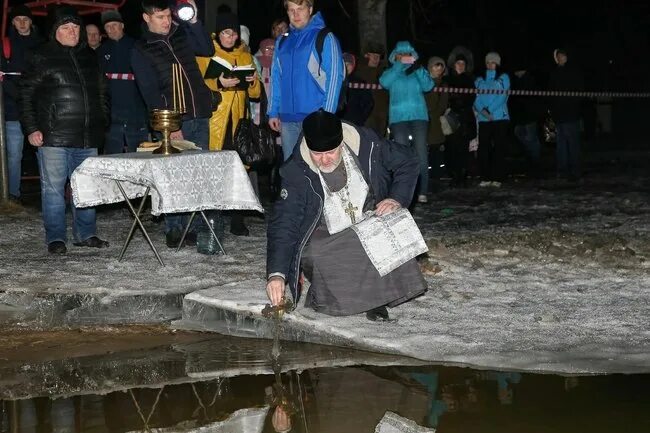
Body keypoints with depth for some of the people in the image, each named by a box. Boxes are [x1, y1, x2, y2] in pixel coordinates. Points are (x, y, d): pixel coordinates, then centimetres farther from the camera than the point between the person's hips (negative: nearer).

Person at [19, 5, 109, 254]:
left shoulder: (89, 57, 15)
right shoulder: (41, 58, 0)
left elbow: (102, 92, 23)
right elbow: (27, 95, -1)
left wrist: (102, 124, 15)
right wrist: (31, 129, -9)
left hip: (87, 137, 5)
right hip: (54, 137, -5)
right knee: (53, 188, -2)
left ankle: (85, 234, 20)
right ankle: (55, 238, 6)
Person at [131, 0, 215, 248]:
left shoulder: (182, 34, 13)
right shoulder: (141, 51, 0)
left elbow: (208, 50, 6)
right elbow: (150, 93, -6)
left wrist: (193, 21, -2)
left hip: (200, 117, 4)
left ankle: (195, 227, 9)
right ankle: (173, 229, 5)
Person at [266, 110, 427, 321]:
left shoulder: (366, 144, -12)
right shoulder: (296, 171, -16)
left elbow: (407, 161, 4)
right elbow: (284, 222, -20)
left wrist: (397, 199, -13)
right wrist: (276, 273, -29)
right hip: (326, 239, -1)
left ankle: (377, 298, -2)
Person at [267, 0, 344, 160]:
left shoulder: (325, 38, -1)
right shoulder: (282, 42, 15)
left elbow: (334, 76, -7)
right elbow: (276, 79, 17)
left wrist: (327, 115, -14)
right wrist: (273, 112, 9)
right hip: (287, 118, 5)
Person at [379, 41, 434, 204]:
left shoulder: (419, 70, 15)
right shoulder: (392, 72, 13)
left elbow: (428, 86, -3)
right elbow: (384, 82, -10)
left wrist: (418, 68, -15)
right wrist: (400, 64, -12)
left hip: (419, 117, 0)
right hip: (398, 118, 0)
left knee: (422, 156, -8)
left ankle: (422, 192, -8)